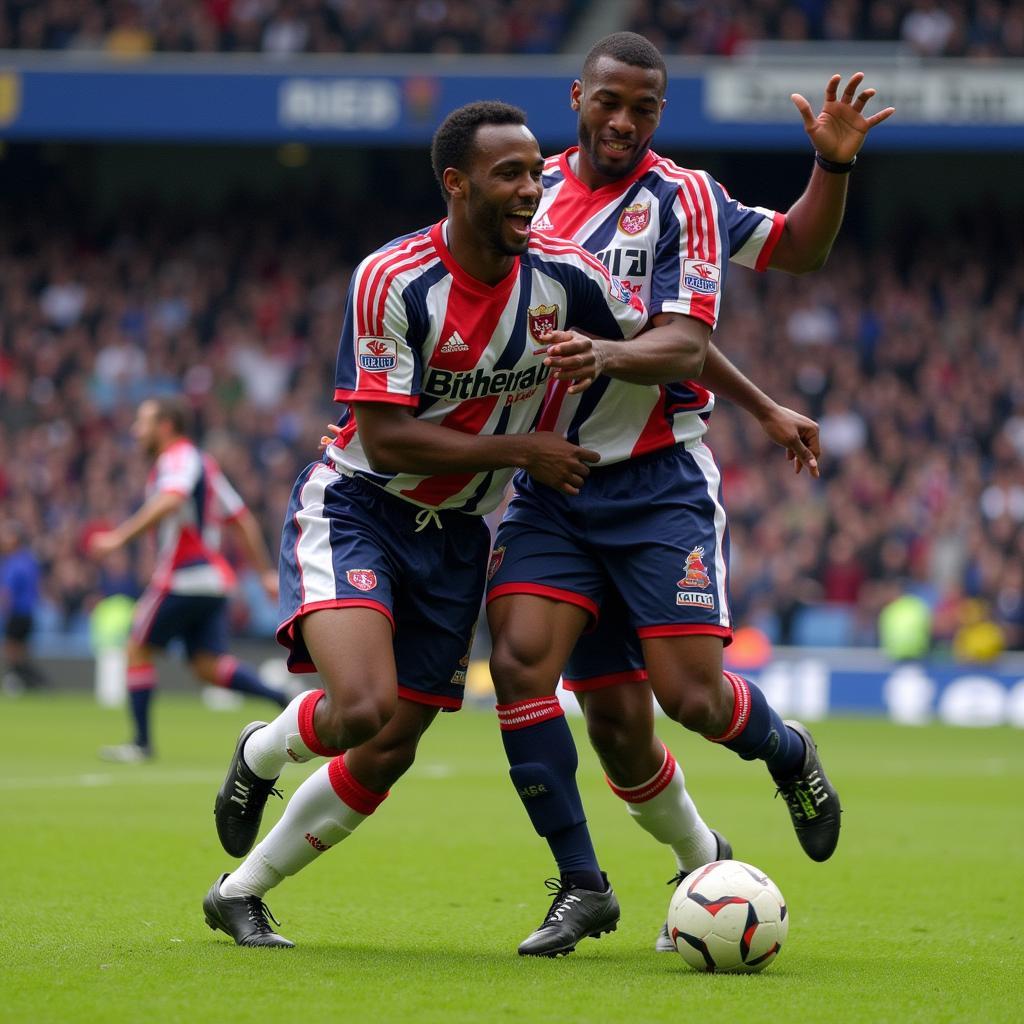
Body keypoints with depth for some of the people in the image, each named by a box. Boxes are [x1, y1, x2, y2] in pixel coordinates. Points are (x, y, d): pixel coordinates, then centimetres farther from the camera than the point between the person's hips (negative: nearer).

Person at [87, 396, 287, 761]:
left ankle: (142, 742, 7)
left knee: (138, 650, 3)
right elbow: (242, 519, 22)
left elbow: (170, 501, -31)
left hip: (185, 577, -9)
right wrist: (266, 572, 23)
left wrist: (121, 536, -33)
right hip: (213, 579, 9)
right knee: (209, 665, 2)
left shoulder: (180, 458, -9)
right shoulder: (202, 462, 21)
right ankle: (281, 696, -13)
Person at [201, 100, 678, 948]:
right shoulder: (392, 280, -21)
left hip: (456, 533, 5)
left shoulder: (564, 275, -7)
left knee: (390, 752, 4)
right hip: (355, 507, -5)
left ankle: (241, 894, 23)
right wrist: (520, 450, -20)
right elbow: (384, 438, -22)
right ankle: (261, 753, 8)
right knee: (364, 706, -28)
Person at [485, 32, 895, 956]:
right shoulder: (539, 194, 10)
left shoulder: (682, 199, -4)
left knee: (690, 694, -11)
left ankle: (789, 753, 25)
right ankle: (582, 886, -3)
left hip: (659, 482, -4)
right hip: (552, 486, 4)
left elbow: (681, 344, -8)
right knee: (520, 661, -15)